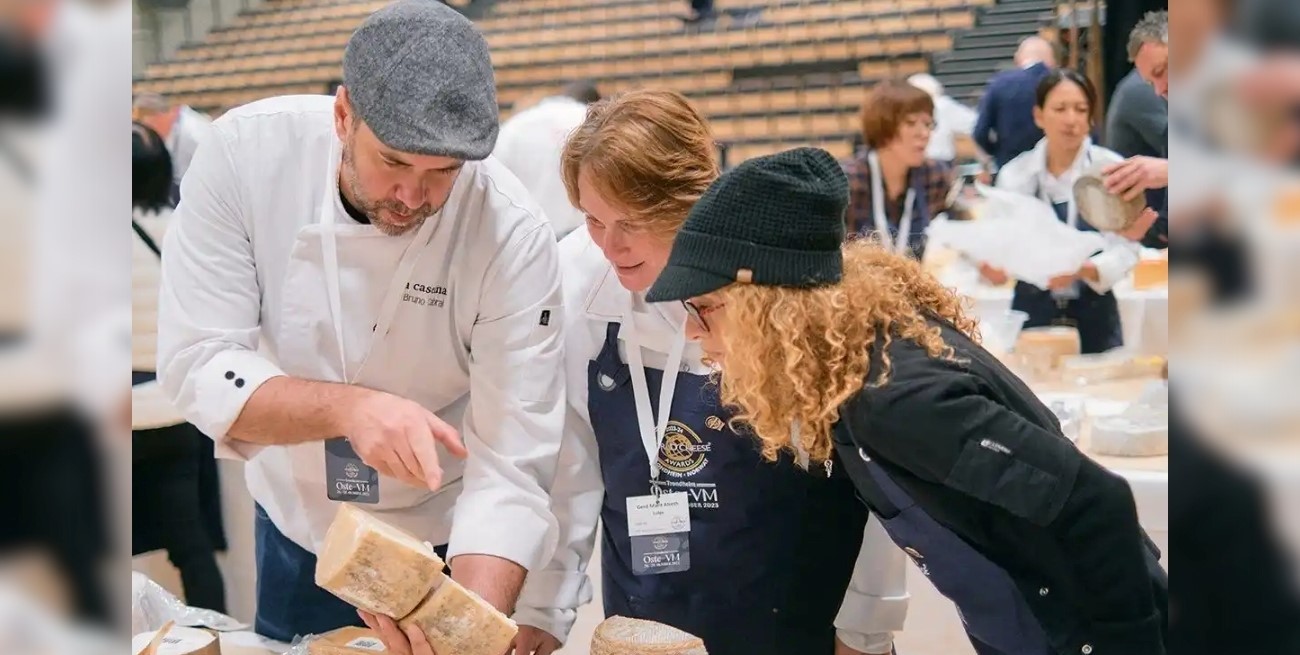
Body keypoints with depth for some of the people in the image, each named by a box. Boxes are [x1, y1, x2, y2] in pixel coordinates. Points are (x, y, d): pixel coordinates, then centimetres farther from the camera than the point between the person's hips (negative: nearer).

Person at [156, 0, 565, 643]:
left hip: (447, 545, -2)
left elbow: (511, 468, -25)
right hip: (293, 527, 3)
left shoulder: (512, 234, -26)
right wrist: (348, 407, -36)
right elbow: (196, 366, -20)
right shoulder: (245, 152, -20)